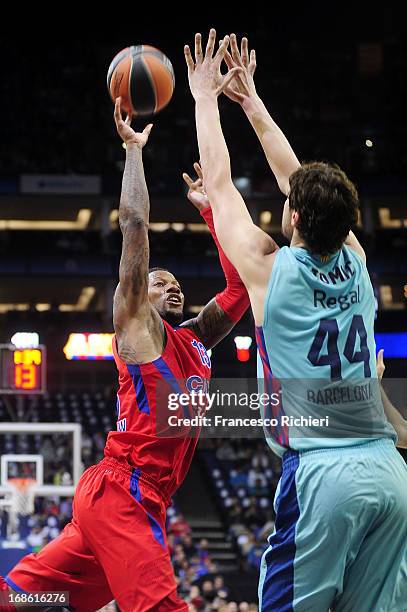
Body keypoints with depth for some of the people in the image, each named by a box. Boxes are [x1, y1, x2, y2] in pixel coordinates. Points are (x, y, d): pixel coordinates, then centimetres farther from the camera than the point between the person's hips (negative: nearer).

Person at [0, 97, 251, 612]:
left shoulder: (195, 339, 22)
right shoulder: (137, 326, 2)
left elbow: (240, 288, 25)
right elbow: (134, 223, -3)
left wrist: (209, 210, 24)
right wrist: (134, 148, 3)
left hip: (140, 499, 9)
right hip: (121, 492, -9)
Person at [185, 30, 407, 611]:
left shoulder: (269, 268, -1)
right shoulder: (355, 262, 12)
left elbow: (219, 183, 12)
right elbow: (299, 179, 26)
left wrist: (206, 97, 24)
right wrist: (252, 103, 35)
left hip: (320, 473, -5)